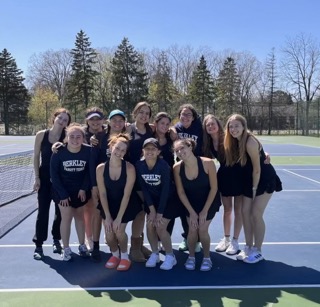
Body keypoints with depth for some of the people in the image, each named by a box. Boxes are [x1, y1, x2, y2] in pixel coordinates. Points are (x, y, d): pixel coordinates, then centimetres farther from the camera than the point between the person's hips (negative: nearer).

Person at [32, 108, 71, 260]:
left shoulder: (67, 137, -5)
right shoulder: (41, 135, -4)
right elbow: (36, 157, 0)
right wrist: (37, 177, -3)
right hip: (45, 178, 0)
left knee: (60, 211, 9)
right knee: (43, 211, 0)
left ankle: (57, 240, 28)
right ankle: (38, 245, 9)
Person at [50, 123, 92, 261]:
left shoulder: (88, 151, -19)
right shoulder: (59, 152, -20)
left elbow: (89, 172, -6)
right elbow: (54, 174, -12)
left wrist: (84, 189, -11)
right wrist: (62, 194, -13)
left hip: (81, 190, 1)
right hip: (63, 190, -1)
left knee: (79, 216, 13)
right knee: (66, 217, -1)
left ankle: (82, 245, 26)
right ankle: (66, 249, 13)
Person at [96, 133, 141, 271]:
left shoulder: (129, 168, -23)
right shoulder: (101, 168, -17)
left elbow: (126, 194, -21)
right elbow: (102, 194, -12)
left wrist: (119, 218, -21)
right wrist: (108, 217, -14)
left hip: (126, 204, -2)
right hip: (109, 204, 2)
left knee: (119, 231, -15)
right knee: (109, 235, -5)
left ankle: (124, 256, 16)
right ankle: (115, 254, 29)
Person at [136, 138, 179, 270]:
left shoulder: (163, 165, -26)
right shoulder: (139, 165, -15)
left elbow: (165, 190, -23)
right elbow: (144, 188, -9)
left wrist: (160, 213, -21)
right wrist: (152, 209, -11)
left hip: (168, 199, -4)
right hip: (152, 199, 4)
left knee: (160, 227, -11)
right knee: (150, 226, -3)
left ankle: (170, 256, 9)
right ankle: (155, 254, 19)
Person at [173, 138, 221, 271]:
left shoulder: (208, 163, -29)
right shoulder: (177, 168, -22)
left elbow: (214, 188, -19)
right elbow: (181, 192, -11)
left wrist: (205, 211, -16)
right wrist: (192, 212, -11)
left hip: (209, 201, -2)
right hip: (191, 202, 2)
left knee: (202, 229, -8)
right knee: (192, 229, -6)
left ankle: (207, 258, 17)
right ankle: (191, 257, 20)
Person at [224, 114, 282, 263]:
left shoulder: (250, 142, -27)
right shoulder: (234, 142, -4)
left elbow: (257, 168, -23)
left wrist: (254, 189, -15)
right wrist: (250, 187, 2)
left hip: (265, 179, -7)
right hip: (250, 179, 7)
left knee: (256, 214, -7)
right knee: (245, 212, 5)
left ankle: (257, 251, 8)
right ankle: (248, 247, 18)